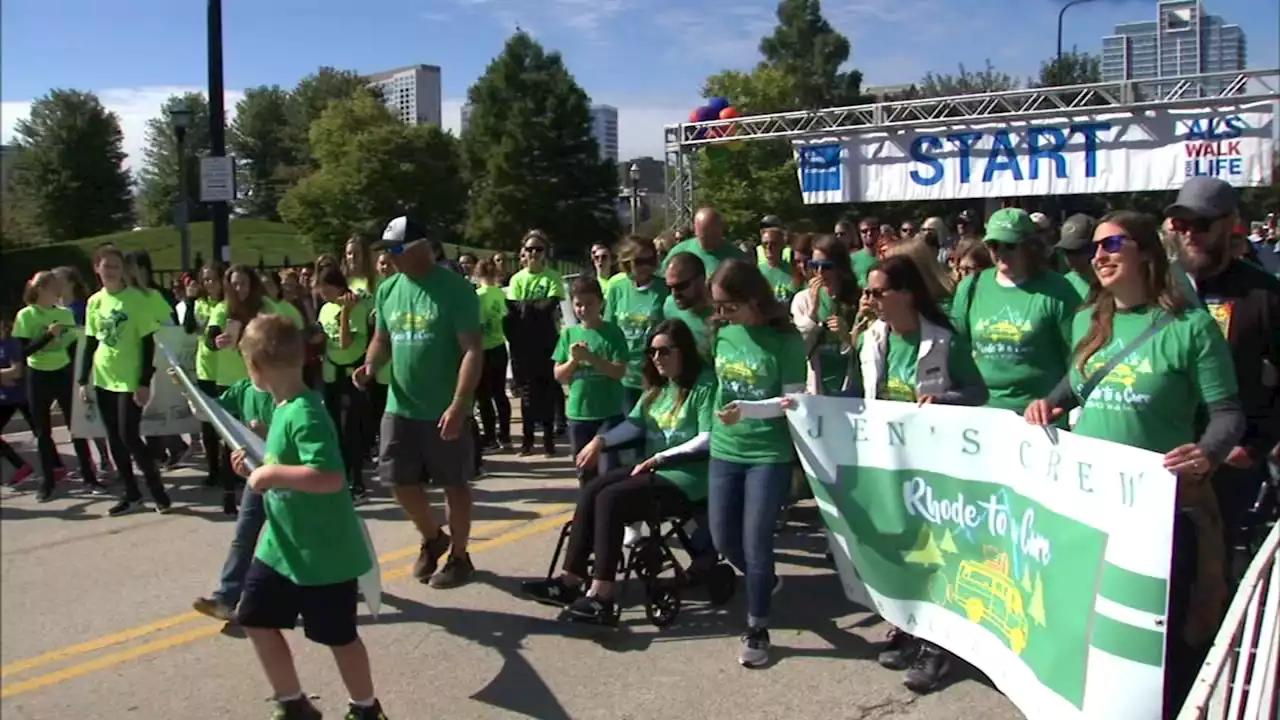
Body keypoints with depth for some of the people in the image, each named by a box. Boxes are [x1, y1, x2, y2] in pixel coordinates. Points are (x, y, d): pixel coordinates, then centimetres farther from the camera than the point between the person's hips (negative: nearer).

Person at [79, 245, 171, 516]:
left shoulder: (136, 299, -9)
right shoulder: (94, 301, 6)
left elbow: (148, 342, -10)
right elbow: (90, 342, 12)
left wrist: (145, 382, -14)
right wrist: (83, 380, 9)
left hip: (130, 380, -6)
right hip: (103, 380, 6)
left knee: (128, 436, -9)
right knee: (114, 439, 9)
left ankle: (157, 488, 8)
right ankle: (131, 494, 19)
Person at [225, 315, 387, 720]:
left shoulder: (304, 414, -25)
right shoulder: (281, 408, 5)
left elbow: (329, 477, -36)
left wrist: (272, 474, -28)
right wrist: (257, 469, 6)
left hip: (323, 552, -9)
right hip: (281, 546, 9)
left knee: (338, 636, 8)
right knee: (257, 621, 15)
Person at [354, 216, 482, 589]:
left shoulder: (455, 289, -13)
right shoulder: (387, 290, 6)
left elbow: (472, 350, -16)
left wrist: (458, 405, -23)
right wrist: (370, 365, -7)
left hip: (444, 410, -6)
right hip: (400, 407, 6)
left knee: (454, 485, 7)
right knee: (401, 481, 12)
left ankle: (459, 557, 25)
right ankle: (432, 538, 37)